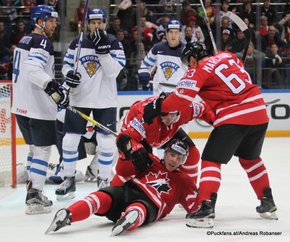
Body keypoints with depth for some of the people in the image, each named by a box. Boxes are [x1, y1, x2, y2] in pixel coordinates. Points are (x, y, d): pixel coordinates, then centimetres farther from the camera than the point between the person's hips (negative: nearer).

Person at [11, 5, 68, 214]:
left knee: (35, 147, 19)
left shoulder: (25, 40, 17)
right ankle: (35, 197, -11)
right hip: (37, 107, -10)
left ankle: (33, 190, 25)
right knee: (43, 150, -6)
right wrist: (53, 87, -38)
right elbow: (34, 70, -29)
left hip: (22, 105, 10)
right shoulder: (42, 42, -13)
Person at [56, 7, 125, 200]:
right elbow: (67, 64, 10)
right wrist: (68, 74, -12)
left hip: (105, 101, -2)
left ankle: (103, 180, 14)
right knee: (70, 140, 1)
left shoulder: (114, 43, -4)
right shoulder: (77, 43, 3)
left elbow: (113, 72, -15)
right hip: (79, 98, 2)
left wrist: (102, 49, -25)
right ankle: (69, 180, 15)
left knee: (106, 142, -2)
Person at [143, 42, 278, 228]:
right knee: (250, 158, 26)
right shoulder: (228, 56, 15)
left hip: (234, 118, -7)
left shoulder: (198, 70, -3)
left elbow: (182, 97, -13)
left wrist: (158, 108, -3)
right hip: (259, 113, 7)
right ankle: (268, 204, 31)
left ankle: (206, 208, -14)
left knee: (212, 159, 0)